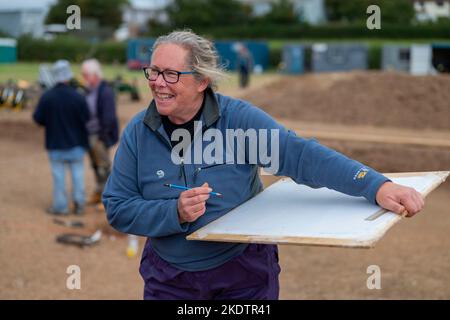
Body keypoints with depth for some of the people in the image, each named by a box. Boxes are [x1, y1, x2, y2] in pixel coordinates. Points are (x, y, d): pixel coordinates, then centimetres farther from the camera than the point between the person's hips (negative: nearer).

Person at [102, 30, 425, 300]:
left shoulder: (238, 118, -15)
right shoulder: (137, 133, -8)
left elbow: (300, 154, -24)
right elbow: (118, 209, -8)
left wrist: (376, 186, -35)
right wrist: (175, 213, -26)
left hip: (245, 274, -1)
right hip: (169, 278, 2)